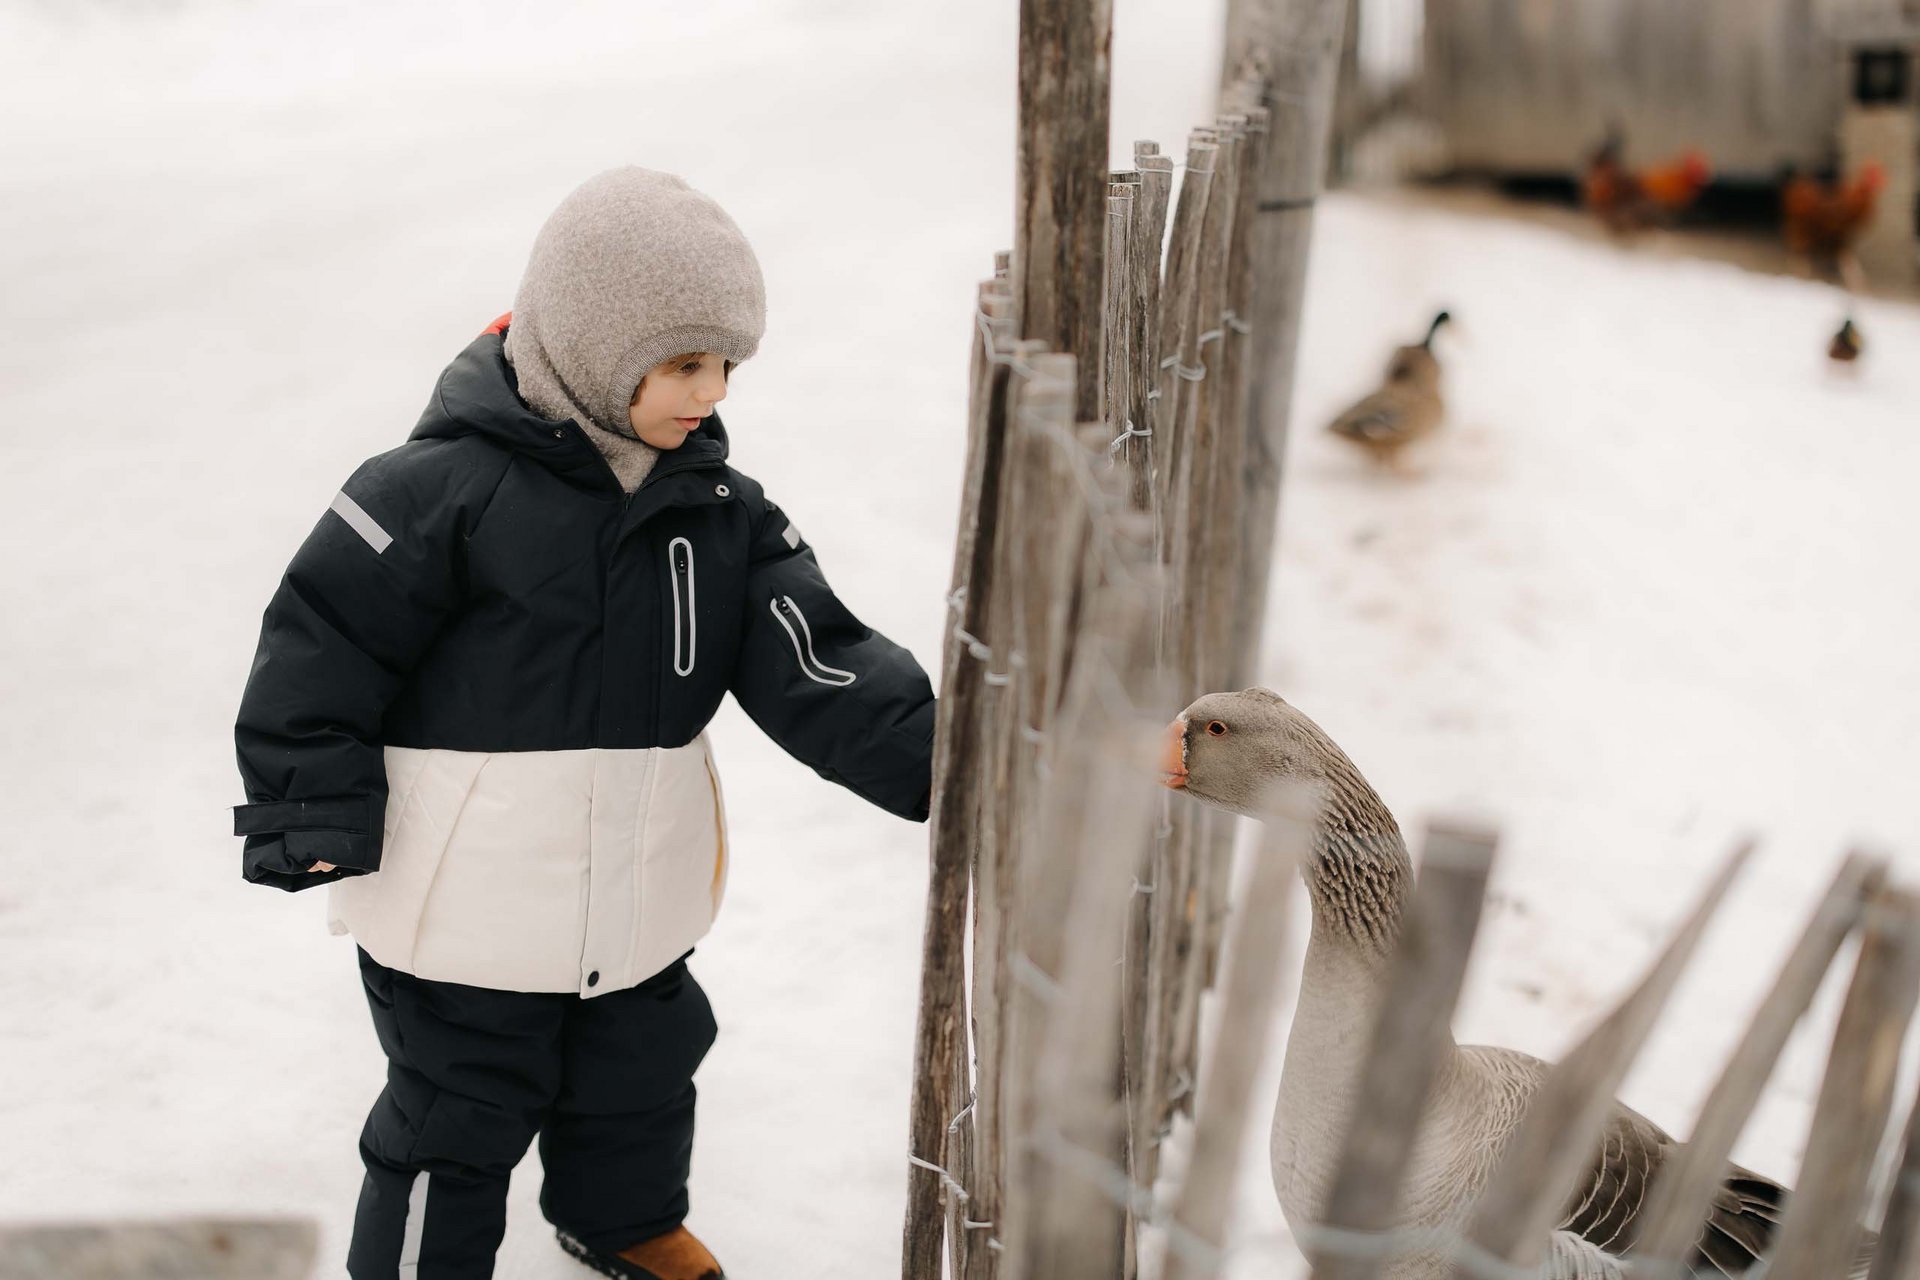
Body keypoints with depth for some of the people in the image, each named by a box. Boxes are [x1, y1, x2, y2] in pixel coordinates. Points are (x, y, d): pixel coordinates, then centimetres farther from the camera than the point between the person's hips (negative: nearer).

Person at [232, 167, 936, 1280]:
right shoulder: (445, 488, -19)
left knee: (639, 1075, 27)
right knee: (459, 1123, 10)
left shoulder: (722, 512, -1)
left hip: (636, 901, 6)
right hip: (464, 908, -6)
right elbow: (319, 649, -15)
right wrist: (316, 830, -13)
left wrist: (937, 756, -22)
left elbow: (818, 665, -8)